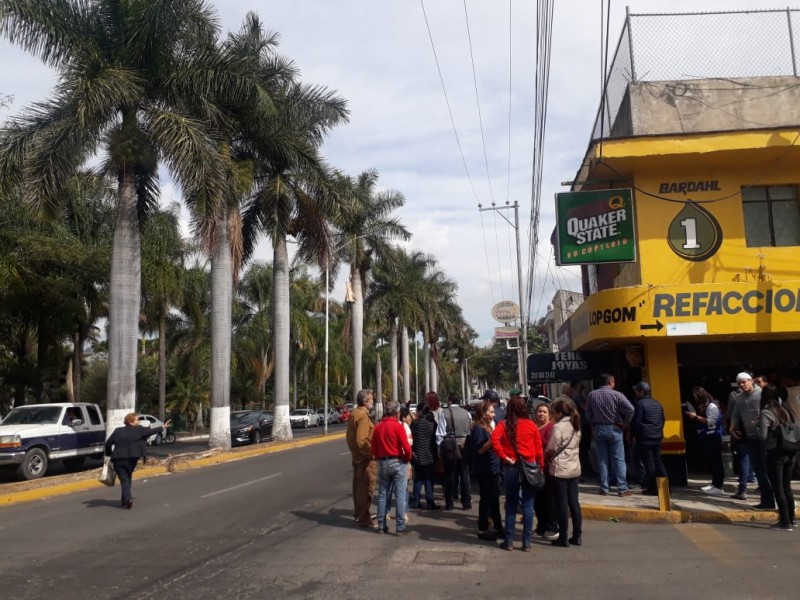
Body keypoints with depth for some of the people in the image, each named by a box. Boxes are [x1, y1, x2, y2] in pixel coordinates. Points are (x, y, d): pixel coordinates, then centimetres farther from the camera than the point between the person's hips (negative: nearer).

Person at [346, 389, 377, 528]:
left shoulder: (354, 413, 11)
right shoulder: (363, 415, -20)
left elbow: (350, 436, 17)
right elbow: (362, 440, -26)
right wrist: (371, 453, -18)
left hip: (356, 455, 10)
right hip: (366, 458, -10)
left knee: (358, 486, 18)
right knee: (366, 488, -3)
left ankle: (358, 514, 30)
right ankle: (364, 519, 2)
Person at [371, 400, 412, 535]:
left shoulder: (378, 427, 3)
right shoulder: (398, 426, -12)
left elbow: (373, 448, 7)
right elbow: (406, 447, -16)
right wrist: (407, 458, 2)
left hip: (382, 463, 5)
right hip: (398, 462, -5)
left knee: (382, 494, 12)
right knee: (400, 495, 1)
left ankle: (381, 525, 17)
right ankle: (400, 527, 3)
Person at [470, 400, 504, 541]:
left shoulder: (489, 426, 15)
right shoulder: (478, 428, -13)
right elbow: (480, 449, -21)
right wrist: (493, 439, -28)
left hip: (493, 468, 9)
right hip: (484, 470, -9)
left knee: (494, 498, 13)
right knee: (486, 499, -2)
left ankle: (498, 527, 20)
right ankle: (482, 530, 7)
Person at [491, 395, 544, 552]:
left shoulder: (504, 424, -2)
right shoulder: (531, 425, -1)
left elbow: (494, 439, -19)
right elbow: (539, 448, 1)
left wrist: (504, 456, -10)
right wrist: (540, 466, 9)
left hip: (510, 467, 0)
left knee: (511, 504, 9)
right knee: (528, 505, 5)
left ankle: (509, 541, 13)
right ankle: (526, 542, 8)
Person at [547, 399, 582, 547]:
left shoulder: (558, 427, -15)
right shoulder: (576, 425, 9)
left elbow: (552, 450, -15)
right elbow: (575, 446, 12)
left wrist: (545, 459, 6)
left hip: (560, 470, -7)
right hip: (575, 469, 7)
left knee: (561, 504, 1)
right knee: (574, 503, 12)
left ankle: (563, 538, 6)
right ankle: (577, 536, 17)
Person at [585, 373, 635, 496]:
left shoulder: (591, 395, 1)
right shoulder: (616, 394, -9)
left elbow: (588, 414, 4)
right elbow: (630, 409, -18)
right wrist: (625, 423, -7)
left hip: (599, 429, 3)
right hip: (614, 429, -3)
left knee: (602, 460, 8)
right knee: (619, 460, 2)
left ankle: (604, 489, 9)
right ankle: (622, 488, 2)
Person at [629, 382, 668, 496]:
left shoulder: (640, 404, -12)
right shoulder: (657, 403, 11)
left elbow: (636, 422, -14)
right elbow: (662, 420, 16)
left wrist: (632, 434, 0)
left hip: (644, 439, -7)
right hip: (657, 437, 7)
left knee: (649, 464, -2)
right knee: (658, 462, 14)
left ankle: (653, 488, 0)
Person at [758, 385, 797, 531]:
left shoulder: (765, 413, -10)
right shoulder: (784, 410, 11)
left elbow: (763, 436, -14)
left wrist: (758, 427, 5)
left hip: (775, 453, -7)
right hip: (790, 452, 7)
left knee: (778, 488, 0)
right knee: (787, 486, 17)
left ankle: (785, 522, 2)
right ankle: (791, 519, 25)